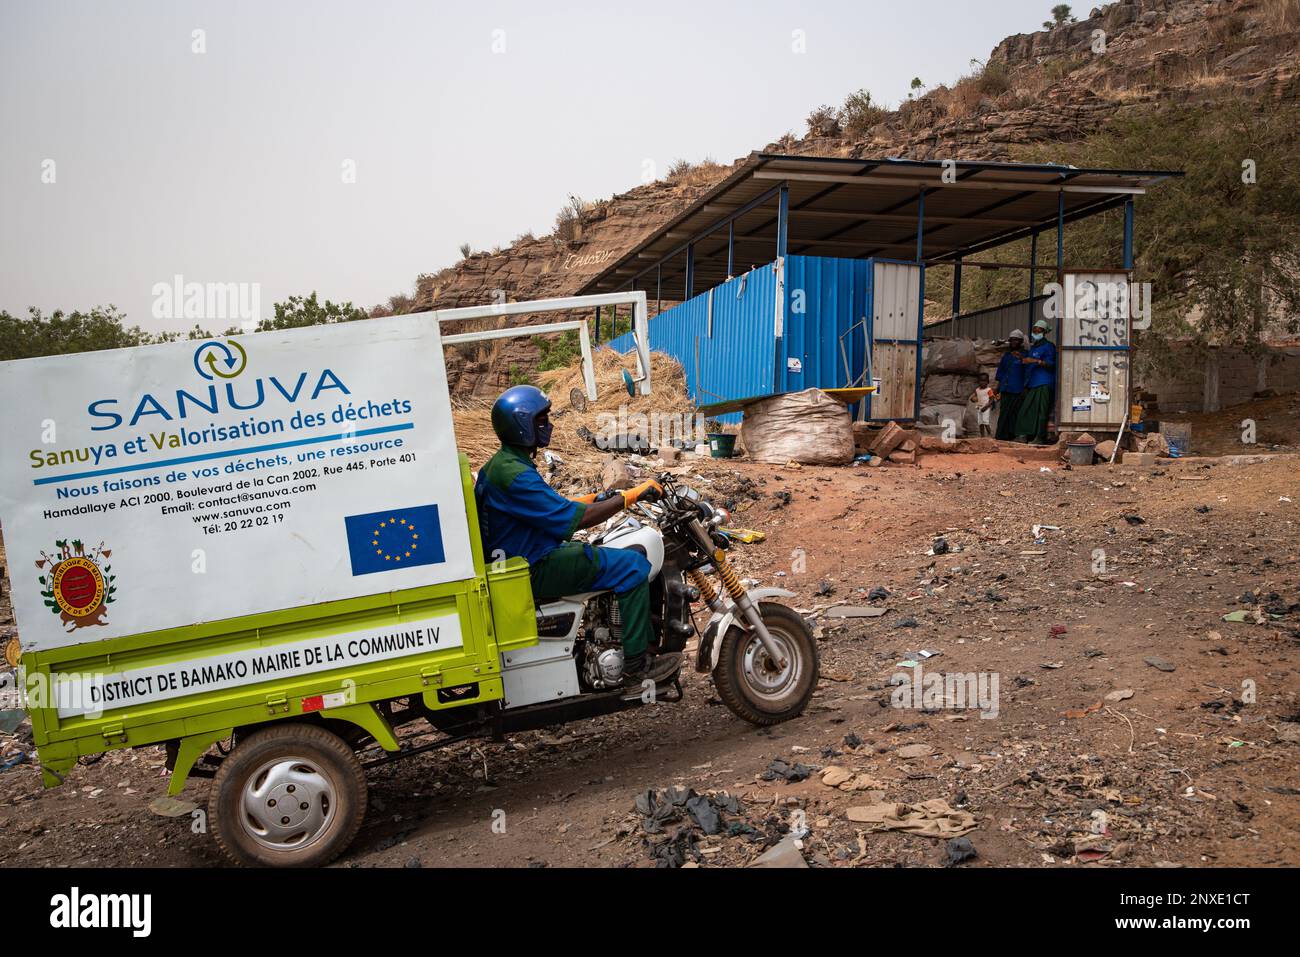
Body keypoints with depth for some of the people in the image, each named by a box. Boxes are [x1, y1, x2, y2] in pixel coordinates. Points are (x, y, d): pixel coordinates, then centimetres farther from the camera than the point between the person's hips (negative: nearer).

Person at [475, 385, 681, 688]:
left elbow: (551, 506, 19)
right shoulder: (514, 475, -24)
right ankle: (636, 663, -8)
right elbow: (576, 518, -27)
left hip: (523, 558, 11)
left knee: (624, 557, 22)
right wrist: (631, 495, -19)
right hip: (533, 570, -11)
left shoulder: (503, 463, 10)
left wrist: (600, 498, 10)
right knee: (633, 567, -14)